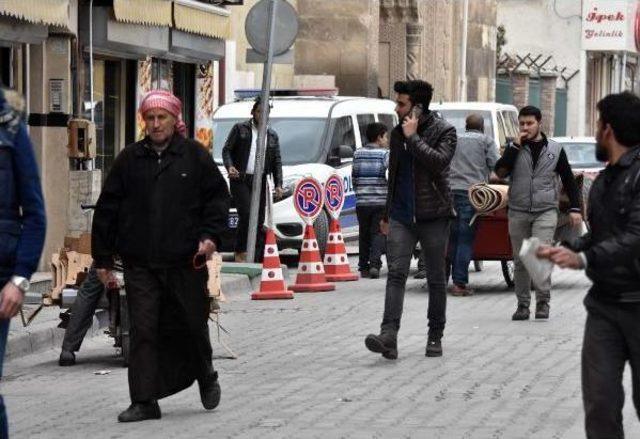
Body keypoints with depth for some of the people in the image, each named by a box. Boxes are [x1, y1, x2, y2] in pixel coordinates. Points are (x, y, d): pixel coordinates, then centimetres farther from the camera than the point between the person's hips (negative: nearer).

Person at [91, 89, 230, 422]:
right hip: (140, 264, 1)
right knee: (143, 331, -2)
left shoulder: (195, 156, 3)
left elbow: (217, 197, 7)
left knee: (192, 325, 10)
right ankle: (144, 401, 2)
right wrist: (102, 259, 7)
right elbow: (107, 210, 9)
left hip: (186, 261, -1)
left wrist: (210, 235, -8)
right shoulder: (129, 159, 7)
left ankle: (206, 377, 38)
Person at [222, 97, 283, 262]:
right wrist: (229, 166, -16)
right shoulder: (240, 129, 7)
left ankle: (256, 258, 6)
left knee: (259, 220, 2)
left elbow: (277, 162, 14)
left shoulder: (272, 136, 17)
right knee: (246, 214, -19)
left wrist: (278, 184, 3)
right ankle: (240, 252, -9)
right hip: (240, 180, -4)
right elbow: (227, 149, 4)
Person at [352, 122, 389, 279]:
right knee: (378, 233, -1)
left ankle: (363, 267, 10)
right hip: (381, 201, -4)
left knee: (364, 234, 11)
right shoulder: (385, 154, -4)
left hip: (362, 201, 4)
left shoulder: (358, 154, 10)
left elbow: (354, 177, 14)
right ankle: (374, 264, -15)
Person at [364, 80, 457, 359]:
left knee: (436, 279, 5)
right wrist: (387, 215, 25)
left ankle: (435, 337, 17)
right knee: (396, 273, -11)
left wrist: (413, 137, -17)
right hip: (401, 216, 4)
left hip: (433, 215, -4)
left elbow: (440, 160, -24)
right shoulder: (398, 133, 14)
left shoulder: (443, 131, -4)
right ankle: (388, 337, -22)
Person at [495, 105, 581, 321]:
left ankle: (543, 302, -11)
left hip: (545, 212, -2)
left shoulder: (555, 149, 7)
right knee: (520, 261, 5)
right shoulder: (514, 148, 8)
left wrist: (575, 209, 4)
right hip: (518, 212, 2)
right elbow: (500, 171, -6)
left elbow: (568, 180, 11)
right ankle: (522, 305, 14)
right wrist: (515, 146, -9)